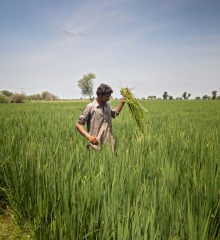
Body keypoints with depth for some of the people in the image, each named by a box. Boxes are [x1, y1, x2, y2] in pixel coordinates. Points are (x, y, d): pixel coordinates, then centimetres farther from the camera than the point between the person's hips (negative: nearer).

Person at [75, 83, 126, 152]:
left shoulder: (108, 105, 10)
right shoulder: (90, 107, -9)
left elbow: (114, 114, 32)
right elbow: (78, 124, -8)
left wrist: (122, 102, 17)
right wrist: (88, 136, -22)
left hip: (109, 144, 6)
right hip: (96, 145, -5)